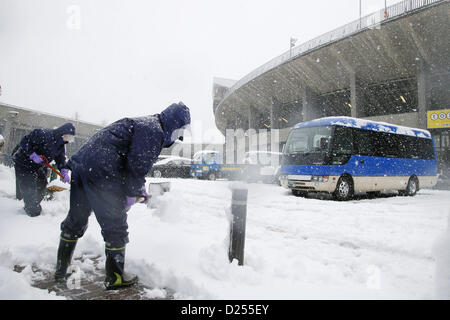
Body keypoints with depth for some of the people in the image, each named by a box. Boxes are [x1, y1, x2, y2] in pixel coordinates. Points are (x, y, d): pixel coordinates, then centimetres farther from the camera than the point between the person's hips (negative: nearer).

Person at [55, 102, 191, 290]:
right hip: (101, 173, -11)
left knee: (76, 220, 21)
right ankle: (115, 278, 16)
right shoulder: (154, 130, -9)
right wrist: (131, 194, -3)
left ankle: (61, 269, 36)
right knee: (115, 227, 3)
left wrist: (139, 188, 24)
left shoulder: (143, 124, 24)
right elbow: (137, 165, -15)